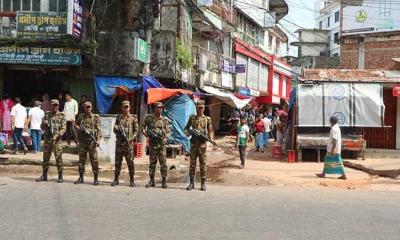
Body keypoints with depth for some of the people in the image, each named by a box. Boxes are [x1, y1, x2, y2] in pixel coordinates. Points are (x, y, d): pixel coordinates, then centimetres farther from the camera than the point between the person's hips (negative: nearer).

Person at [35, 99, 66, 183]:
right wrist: (44, 124, -8)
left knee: (58, 158, -3)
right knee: (45, 158, 8)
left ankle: (60, 177, 3)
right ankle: (44, 175, 18)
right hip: (47, 139, 4)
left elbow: (63, 128, -5)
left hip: (56, 140, -4)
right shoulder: (47, 115, 12)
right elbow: (42, 127, 16)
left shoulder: (61, 116, 1)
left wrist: (57, 135, -20)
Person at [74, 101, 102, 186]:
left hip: (92, 141, -3)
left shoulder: (96, 117, 2)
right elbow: (75, 125, 19)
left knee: (94, 160, -3)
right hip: (82, 141, 4)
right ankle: (81, 177, 16)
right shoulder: (80, 117, 12)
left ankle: (96, 178, 1)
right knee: (81, 159, 7)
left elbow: (99, 129, -2)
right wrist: (79, 128, -4)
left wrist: (98, 140, -12)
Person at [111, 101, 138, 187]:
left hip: (128, 142, -3)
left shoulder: (133, 118, 3)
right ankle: (116, 179, 14)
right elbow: (114, 129, 16)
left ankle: (132, 180, 3)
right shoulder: (119, 117, 13)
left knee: (130, 162, -3)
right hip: (119, 142, 3)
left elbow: (136, 131, 2)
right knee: (117, 161, 6)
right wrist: (117, 128, -8)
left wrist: (130, 139, -12)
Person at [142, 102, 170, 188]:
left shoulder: (164, 120, 5)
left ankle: (164, 181, 3)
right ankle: (151, 181, 15)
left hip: (162, 144, 0)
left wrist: (166, 138, -11)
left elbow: (168, 131, 6)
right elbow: (143, 127, 15)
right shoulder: (149, 118, 5)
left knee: (163, 163, -3)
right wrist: (144, 131, -6)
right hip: (152, 143, 0)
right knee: (152, 163, 7)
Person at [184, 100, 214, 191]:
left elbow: (210, 131, 7)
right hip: (193, 143, 1)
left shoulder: (207, 119, 6)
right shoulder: (192, 118, 9)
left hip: (203, 144, -1)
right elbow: (186, 128, 16)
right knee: (192, 163, 4)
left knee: (203, 164, 1)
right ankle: (191, 183, 12)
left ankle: (203, 184, 7)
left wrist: (211, 138, -11)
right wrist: (188, 133, -5)